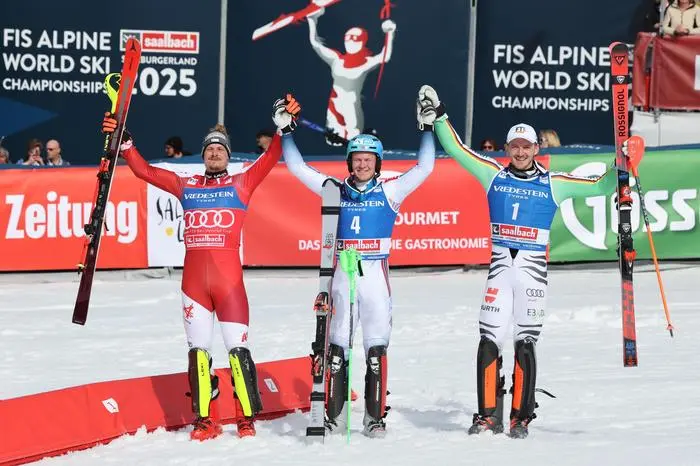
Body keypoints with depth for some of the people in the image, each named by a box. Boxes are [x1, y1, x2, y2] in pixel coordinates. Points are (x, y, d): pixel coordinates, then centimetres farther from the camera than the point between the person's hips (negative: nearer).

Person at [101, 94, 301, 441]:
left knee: (237, 348, -4)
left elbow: (271, 158, -2)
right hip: (193, 278, 3)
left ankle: (247, 418, 4)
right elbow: (144, 171, 15)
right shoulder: (186, 186, 15)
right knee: (198, 349, 4)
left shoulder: (241, 184, 8)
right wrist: (122, 142, 8)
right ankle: (203, 420, 10)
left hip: (229, 277, -3)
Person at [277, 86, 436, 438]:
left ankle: (375, 417, 2)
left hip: (376, 276, -1)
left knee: (377, 348, -2)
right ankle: (334, 416, 5)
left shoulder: (390, 192, 4)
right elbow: (297, 168, 11)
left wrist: (427, 129, -5)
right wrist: (285, 132, 6)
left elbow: (424, 167, 0)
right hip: (342, 275, 1)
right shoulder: (335, 191, 8)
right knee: (336, 346, 1)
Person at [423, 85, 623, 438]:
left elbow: (600, 186, 3)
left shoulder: (553, 184, 3)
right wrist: (439, 115, 4)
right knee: (488, 342, -5)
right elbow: (456, 150, 9)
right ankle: (488, 416, 3)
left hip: (534, 271, -1)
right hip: (500, 270, 1)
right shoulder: (494, 175, 7)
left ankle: (521, 417, 6)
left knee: (525, 344, -2)